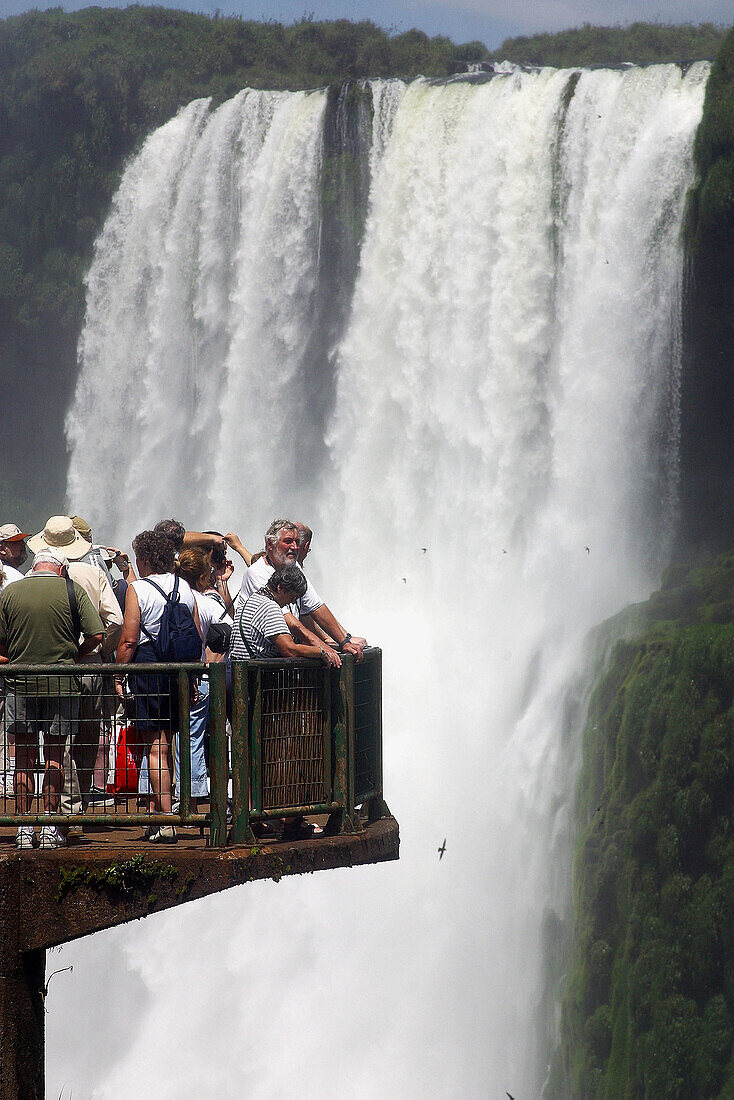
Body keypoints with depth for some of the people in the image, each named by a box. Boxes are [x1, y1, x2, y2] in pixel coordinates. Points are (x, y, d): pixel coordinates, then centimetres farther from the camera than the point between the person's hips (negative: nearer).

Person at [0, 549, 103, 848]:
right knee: (54, 755, 4)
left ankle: (24, 828, 4)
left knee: (24, 756, 6)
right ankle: (50, 828, 2)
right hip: (61, 684, -1)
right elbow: (96, 635, -6)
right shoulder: (72, 590, -2)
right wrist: (72, 658, 9)